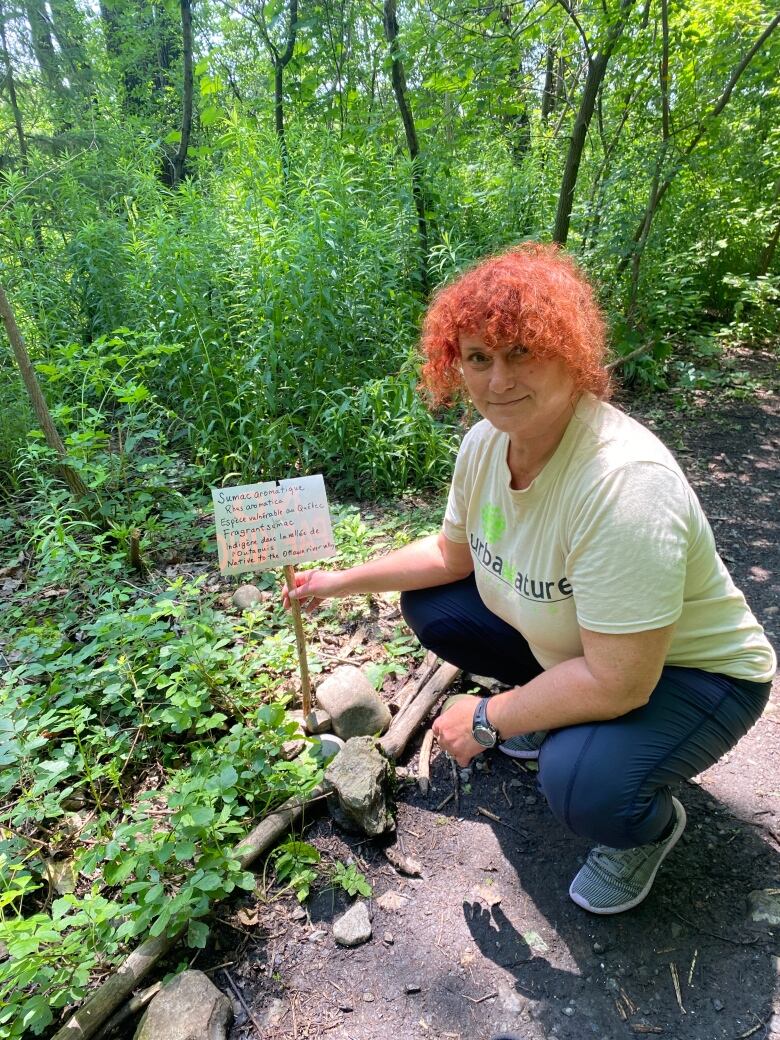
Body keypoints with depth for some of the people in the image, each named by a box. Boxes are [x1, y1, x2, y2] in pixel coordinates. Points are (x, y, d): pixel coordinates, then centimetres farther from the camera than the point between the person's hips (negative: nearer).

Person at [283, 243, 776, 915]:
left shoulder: (625, 483, -37)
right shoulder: (486, 441, -13)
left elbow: (617, 685, -33)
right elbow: (452, 553, 5)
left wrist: (487, 719, -21)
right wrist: (342, 580, 3)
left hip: (690, 672, -6)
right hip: (567, 641, 7)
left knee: (581, 782, -33)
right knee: (429, 606, 2)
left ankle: (651, 825, 6)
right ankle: (545, 713, 19)